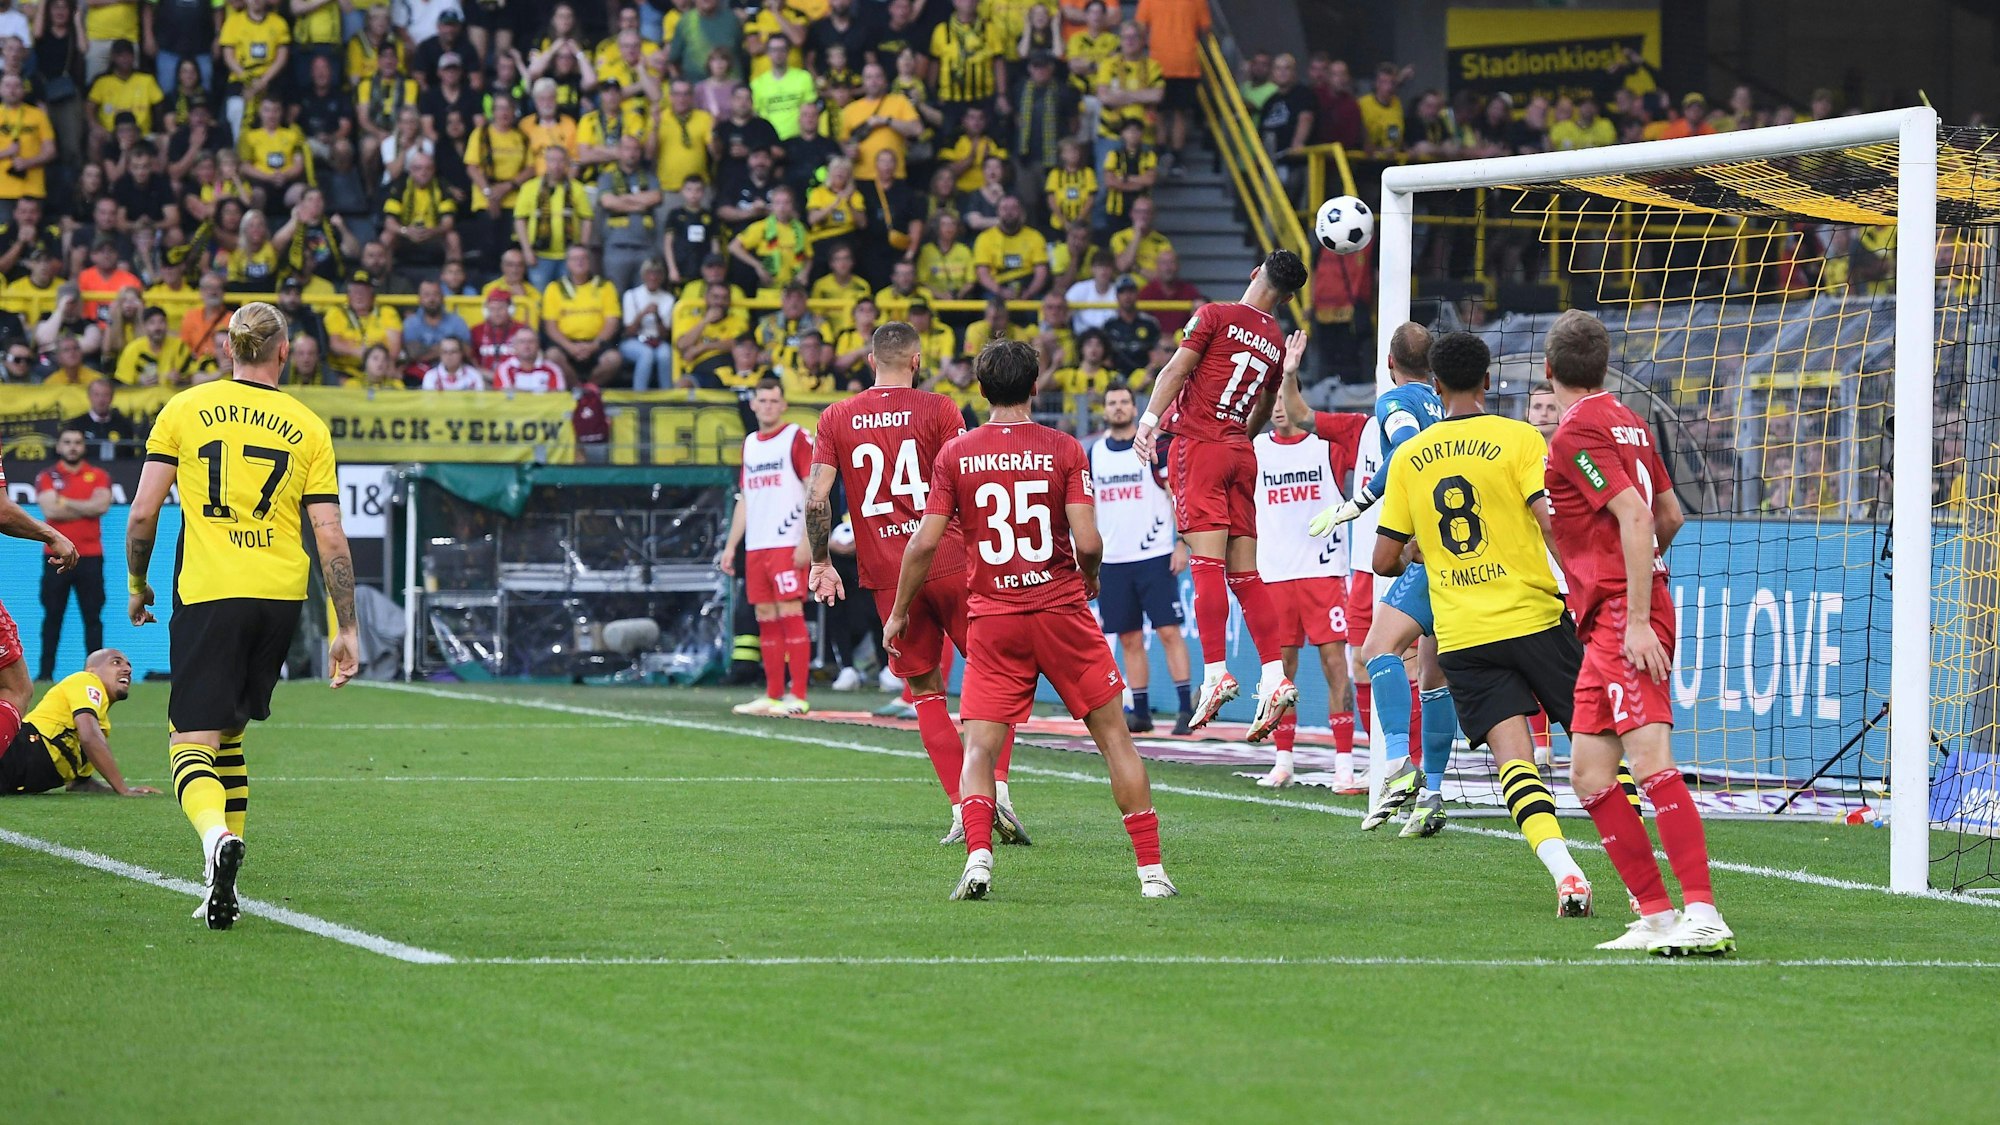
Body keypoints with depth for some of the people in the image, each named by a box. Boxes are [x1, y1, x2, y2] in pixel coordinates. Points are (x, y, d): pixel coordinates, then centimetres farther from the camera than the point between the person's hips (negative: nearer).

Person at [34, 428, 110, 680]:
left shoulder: (99, 476, 8)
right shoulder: (47, 477, 6)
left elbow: (102, 505, -10)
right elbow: (50, 510, -9)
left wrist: (66, 502, -9)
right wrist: (88, 508, -6)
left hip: (90, 557, 0)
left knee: (93, 617, 0)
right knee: (52, 616, 1)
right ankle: (46, 672, 3)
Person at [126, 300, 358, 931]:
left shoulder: (184, 410, 3)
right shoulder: (308, 428, 7)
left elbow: (142, 513, 0)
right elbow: (330, 535, 4)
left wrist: (137, 585, 16)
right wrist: (344, 630, 7)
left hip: (207, 594, -3)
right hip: (281, 595, 3)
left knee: (192, 741, -5)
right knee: (226, 734, 18)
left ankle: (217, 837, -36)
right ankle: (223, 888, 16)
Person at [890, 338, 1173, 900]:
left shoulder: (956, 454, 0)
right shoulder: (1065, 450, -3)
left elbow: (925, 543, -1)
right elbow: (1087, 541, -10)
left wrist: (898, 612, 11)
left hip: (992, 621, 1)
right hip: (1062, 611, -1)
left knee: (979, 748, 3)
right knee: (1114, 737, 8)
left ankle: (978, 855, -21)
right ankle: (1152, 870, 5)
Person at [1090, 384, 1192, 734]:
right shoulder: (1094, 453, 11)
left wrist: (1182, 543, -12)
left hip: (1155, 557, -4)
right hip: (1113, 560, 4)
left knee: (1168, 631, -9)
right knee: (1129, 639, 5)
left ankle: (1186, 707, -8)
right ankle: (1140, 712, 10)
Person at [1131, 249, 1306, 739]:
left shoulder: (1216, 315, -2)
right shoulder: (1276, 343, 15)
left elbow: (1176, 370, -11)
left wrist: (1150, 418, -13)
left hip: (1198, 442, -6)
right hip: (1241, 454, 6)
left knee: (1207, 561, -12)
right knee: (1244, 571, 6)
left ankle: (1215, 673, -19)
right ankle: (1274, 678, -1)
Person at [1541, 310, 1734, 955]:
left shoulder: (1578, 431, -9)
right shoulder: (1628, 422, 18)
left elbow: (1635, 515, -19)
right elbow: (1671, 516, 26)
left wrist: (1637, 617, -22)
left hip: (1622, 614, -10)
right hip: (1607, 627, 10)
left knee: (1650, 761, -20)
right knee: (1589, 774, 8)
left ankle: (1702, 917, -30)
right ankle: (1655, 918, 6)